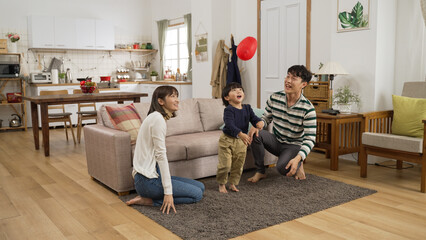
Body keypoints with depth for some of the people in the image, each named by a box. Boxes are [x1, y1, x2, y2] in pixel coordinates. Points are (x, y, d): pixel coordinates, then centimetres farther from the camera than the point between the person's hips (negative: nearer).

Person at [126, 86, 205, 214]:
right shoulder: (157, 118, -16)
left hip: (154, 174, 10)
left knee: (200, 187, 9)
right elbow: (161, 156, -20)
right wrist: (168, 192, -21)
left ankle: (148, 197, 5)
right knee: (197, 194, -9)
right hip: (147, 179, -10)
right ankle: (149, 200, -6)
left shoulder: (156, 117, 15)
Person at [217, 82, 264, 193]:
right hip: (227, 140, -6)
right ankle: (221, 184, 20)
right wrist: (241, 134, -47)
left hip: (241, 141, 6)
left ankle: (233, 184, 33)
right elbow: (230, 125, -31)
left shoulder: (247, 108, 2)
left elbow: (253, 118, -1)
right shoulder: (228, 110, -19)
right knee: (225, 165, -3)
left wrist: (259, 122, -27)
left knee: (238, 165, 14)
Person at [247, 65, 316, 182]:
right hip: (276, 141, 4)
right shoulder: (274, 98, -8)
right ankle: (260, 171, -8)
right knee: (256, 134, -25)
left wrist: (298, 158, -37)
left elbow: (310, 139, -22)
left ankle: (298, 164, 6)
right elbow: (266, 118, 7)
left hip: (294, 146, -4)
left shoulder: (308, 109, -21)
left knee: (282, 167, -33)